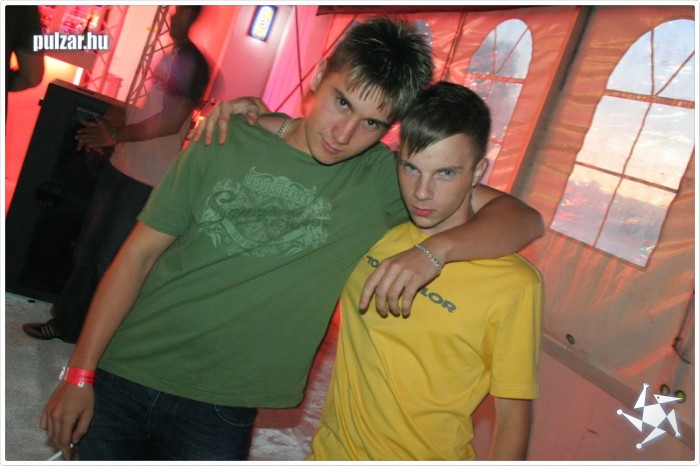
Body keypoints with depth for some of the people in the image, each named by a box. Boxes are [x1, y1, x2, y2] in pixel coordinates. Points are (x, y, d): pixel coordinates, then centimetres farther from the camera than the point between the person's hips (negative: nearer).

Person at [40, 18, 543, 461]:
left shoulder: (385, 180, -8)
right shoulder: (227, 140, -7)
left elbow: (524, 218, -10)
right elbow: (139, 253, -3)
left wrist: (436, 248, -28)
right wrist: (80, 374, -4)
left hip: (220, 412, -1)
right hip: (122, 375, 1)